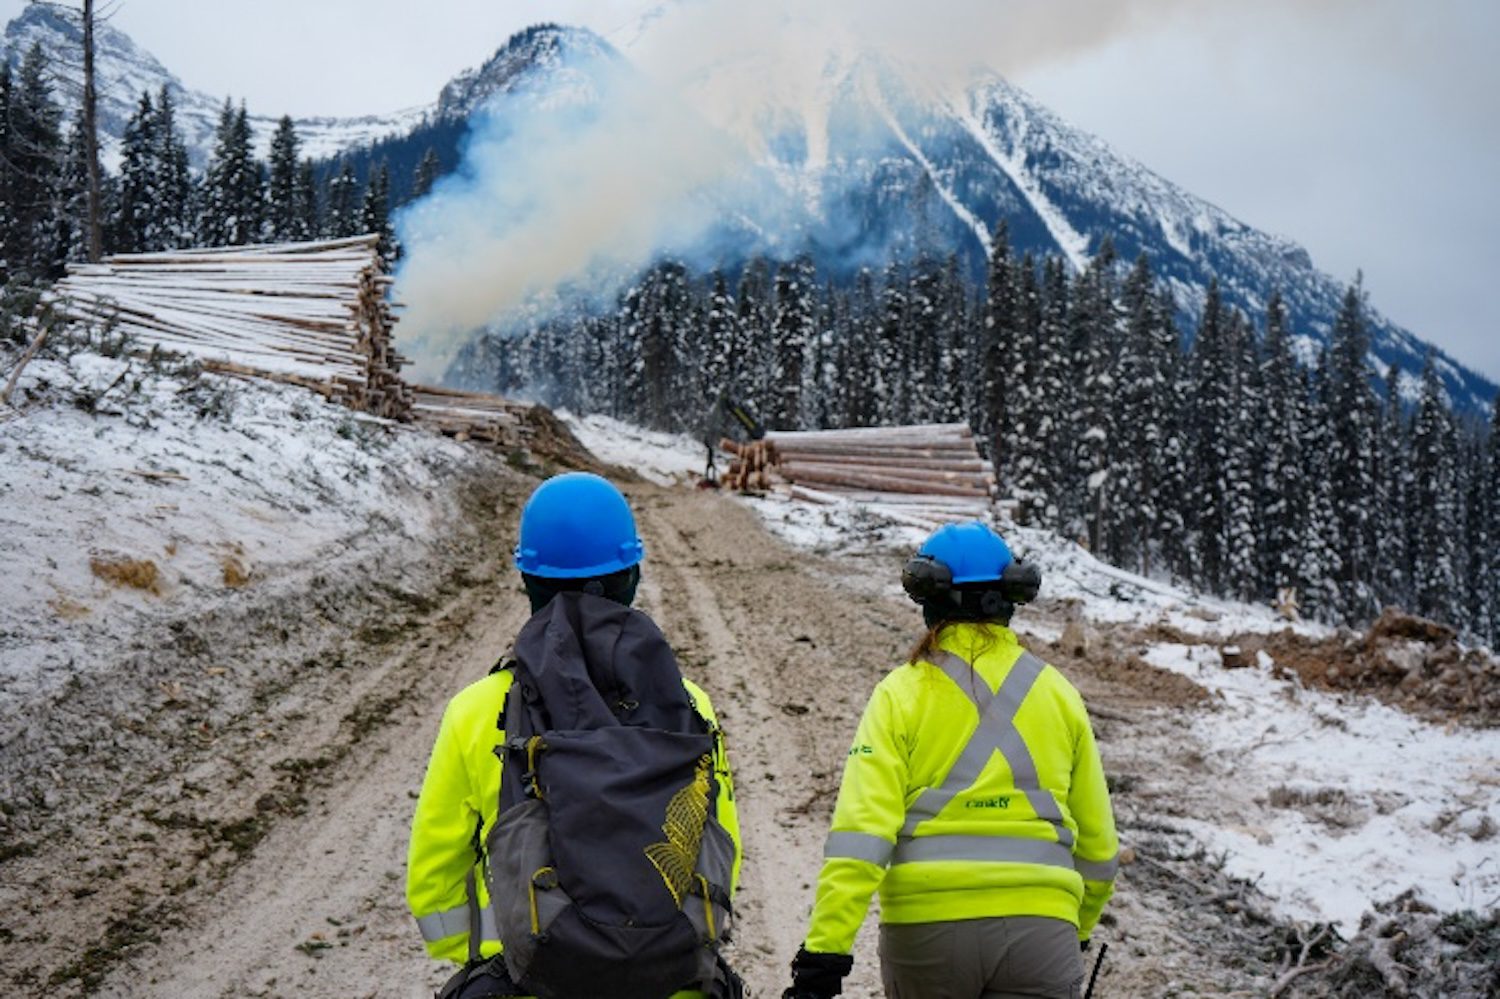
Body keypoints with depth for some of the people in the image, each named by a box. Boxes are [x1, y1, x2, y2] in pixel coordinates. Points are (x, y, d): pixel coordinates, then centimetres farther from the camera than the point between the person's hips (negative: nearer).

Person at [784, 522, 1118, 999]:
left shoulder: (901, 694, 1)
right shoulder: (1057, 693, 9)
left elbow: (861, 829, -11)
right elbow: (1097, 841, 15)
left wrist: (825, 949, -12)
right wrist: (1078, 929, 31)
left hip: (926, 926, -1)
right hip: (1040, 926, 1)